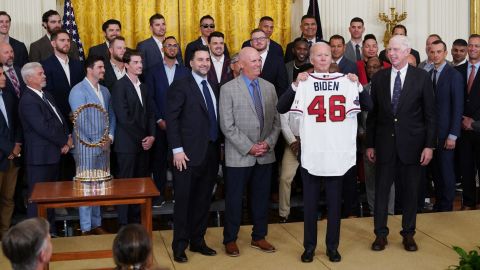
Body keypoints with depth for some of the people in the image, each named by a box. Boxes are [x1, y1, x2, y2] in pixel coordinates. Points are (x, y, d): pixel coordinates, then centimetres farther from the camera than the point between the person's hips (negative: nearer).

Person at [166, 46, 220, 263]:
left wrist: (219, 146, 9)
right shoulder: (180, 87, -5)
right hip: (189, 153, -6)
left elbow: (216, 119, 15)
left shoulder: (214, 88, 14)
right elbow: (171, 120, -11)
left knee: (203, 200, 12)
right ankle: (180, 245, 12)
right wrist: (177, 150, -16)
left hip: (211, 152, 6)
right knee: (184, 199, 2)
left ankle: (198, 241, 24)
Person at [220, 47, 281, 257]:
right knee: (234, 199, 6)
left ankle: (259, 237, 27)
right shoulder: (228, 89, -6)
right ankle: (230, 240, 21)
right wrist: (249, 147, -15)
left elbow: (276, 120, 8)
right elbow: (227, 126, -11)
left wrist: (268, 143, -7)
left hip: (265, 155, 4)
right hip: (239, 155, -4)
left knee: (261, 197, 12)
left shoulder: (269, 87, 8)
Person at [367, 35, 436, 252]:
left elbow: (430, 114, -1)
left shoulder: (422, 77, -2)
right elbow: (373, 113, 6)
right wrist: (370, 144, 5)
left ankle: (408, 234, 22)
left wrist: (429, 145, -6)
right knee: (381, 189, 5)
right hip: (385, 143, 2)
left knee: (410, 191, 8)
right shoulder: (378, 78, 4)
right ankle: (381, 234, 18)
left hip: (411, 143, -1)